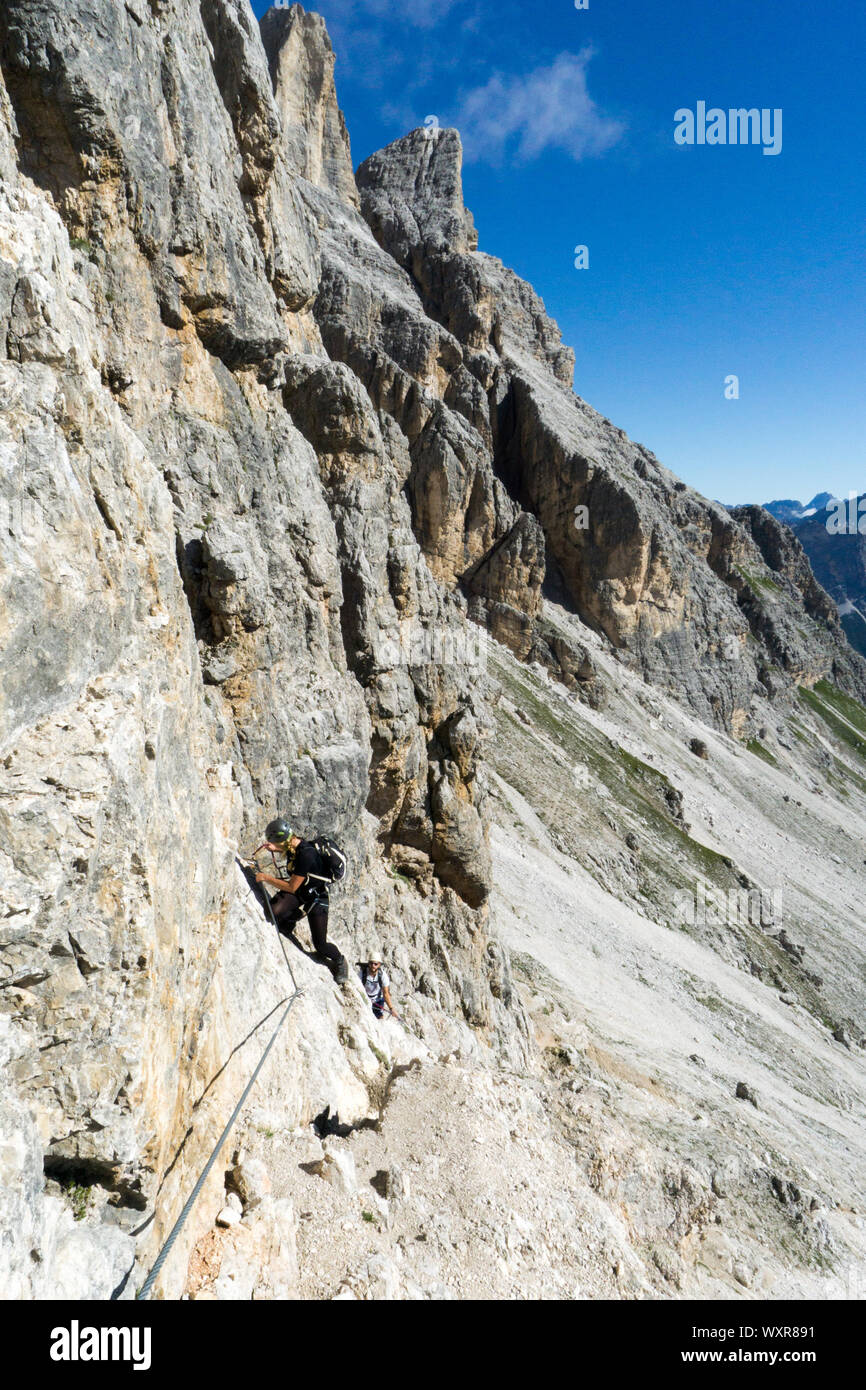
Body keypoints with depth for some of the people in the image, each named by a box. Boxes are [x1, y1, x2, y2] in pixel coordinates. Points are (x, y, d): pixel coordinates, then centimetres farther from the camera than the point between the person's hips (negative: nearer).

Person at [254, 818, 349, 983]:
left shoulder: (306, 855, -34)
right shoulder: (292, 845, -10)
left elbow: (292, 887, -29)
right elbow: (285, 851, 19)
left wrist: (267, 878, -19)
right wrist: (273, 848, -3)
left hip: (316, 897, -7)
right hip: (298, 891, 7)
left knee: (320, 946, -5)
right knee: (274, 911, -23)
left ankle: (340, 960, 26)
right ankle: (290, 921, 11)